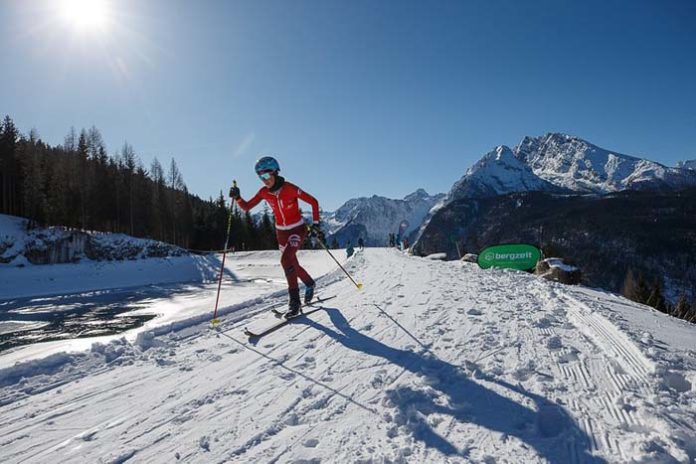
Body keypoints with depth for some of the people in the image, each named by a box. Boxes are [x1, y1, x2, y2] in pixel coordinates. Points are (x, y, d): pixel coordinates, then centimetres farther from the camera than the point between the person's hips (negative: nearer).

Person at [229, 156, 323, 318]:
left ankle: (294, 301, -15)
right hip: (281, 231, 6)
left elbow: (313, 202, -15)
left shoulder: (290, 188, -21)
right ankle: (309, 283, 43)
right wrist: (237, 198, -22)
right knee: (292, 264, 13)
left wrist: (315, 225, -17)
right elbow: (246, 207, -2)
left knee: (286, 259, -25)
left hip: (298, 229, -6)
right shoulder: (264, 192, -7)